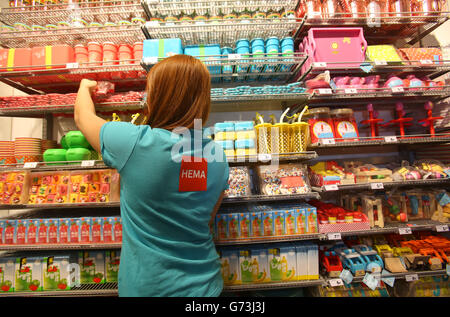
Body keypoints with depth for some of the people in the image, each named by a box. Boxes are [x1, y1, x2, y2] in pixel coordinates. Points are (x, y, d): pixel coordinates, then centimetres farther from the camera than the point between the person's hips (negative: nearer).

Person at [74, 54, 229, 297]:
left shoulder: (134, 142, -23)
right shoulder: (217, 157, -11)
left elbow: (83, 117, -1)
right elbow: (208, 221, 1)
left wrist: (85, 86, 19)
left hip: (147, 285, -2)